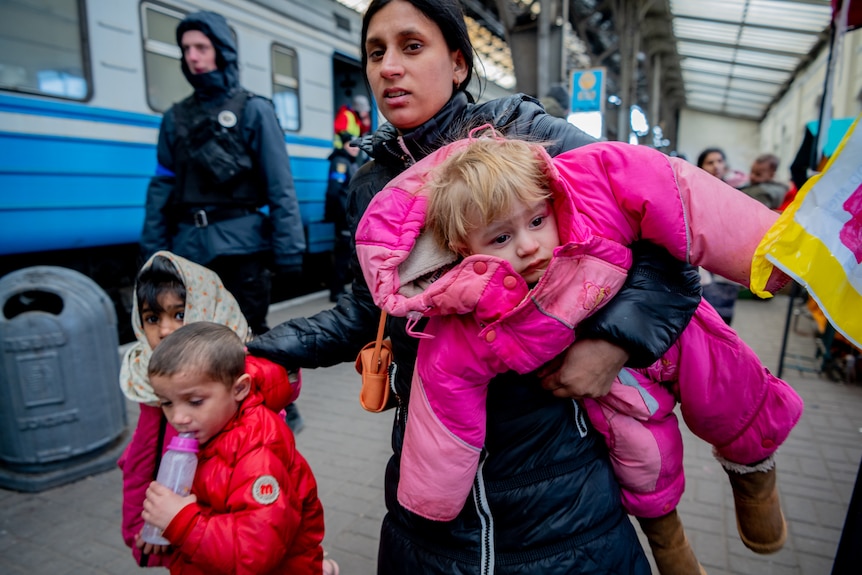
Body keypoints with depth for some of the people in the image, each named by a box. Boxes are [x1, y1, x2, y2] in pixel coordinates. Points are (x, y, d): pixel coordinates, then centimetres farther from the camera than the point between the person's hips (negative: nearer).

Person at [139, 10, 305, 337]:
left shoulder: (253, 110, 1)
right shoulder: (176, 117, 13)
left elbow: (280, 187, -7)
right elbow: (161, 188, 11)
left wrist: (288, 251, -13)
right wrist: (153, 251, 5)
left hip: (239, 245, -4)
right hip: (188, 249, 4)